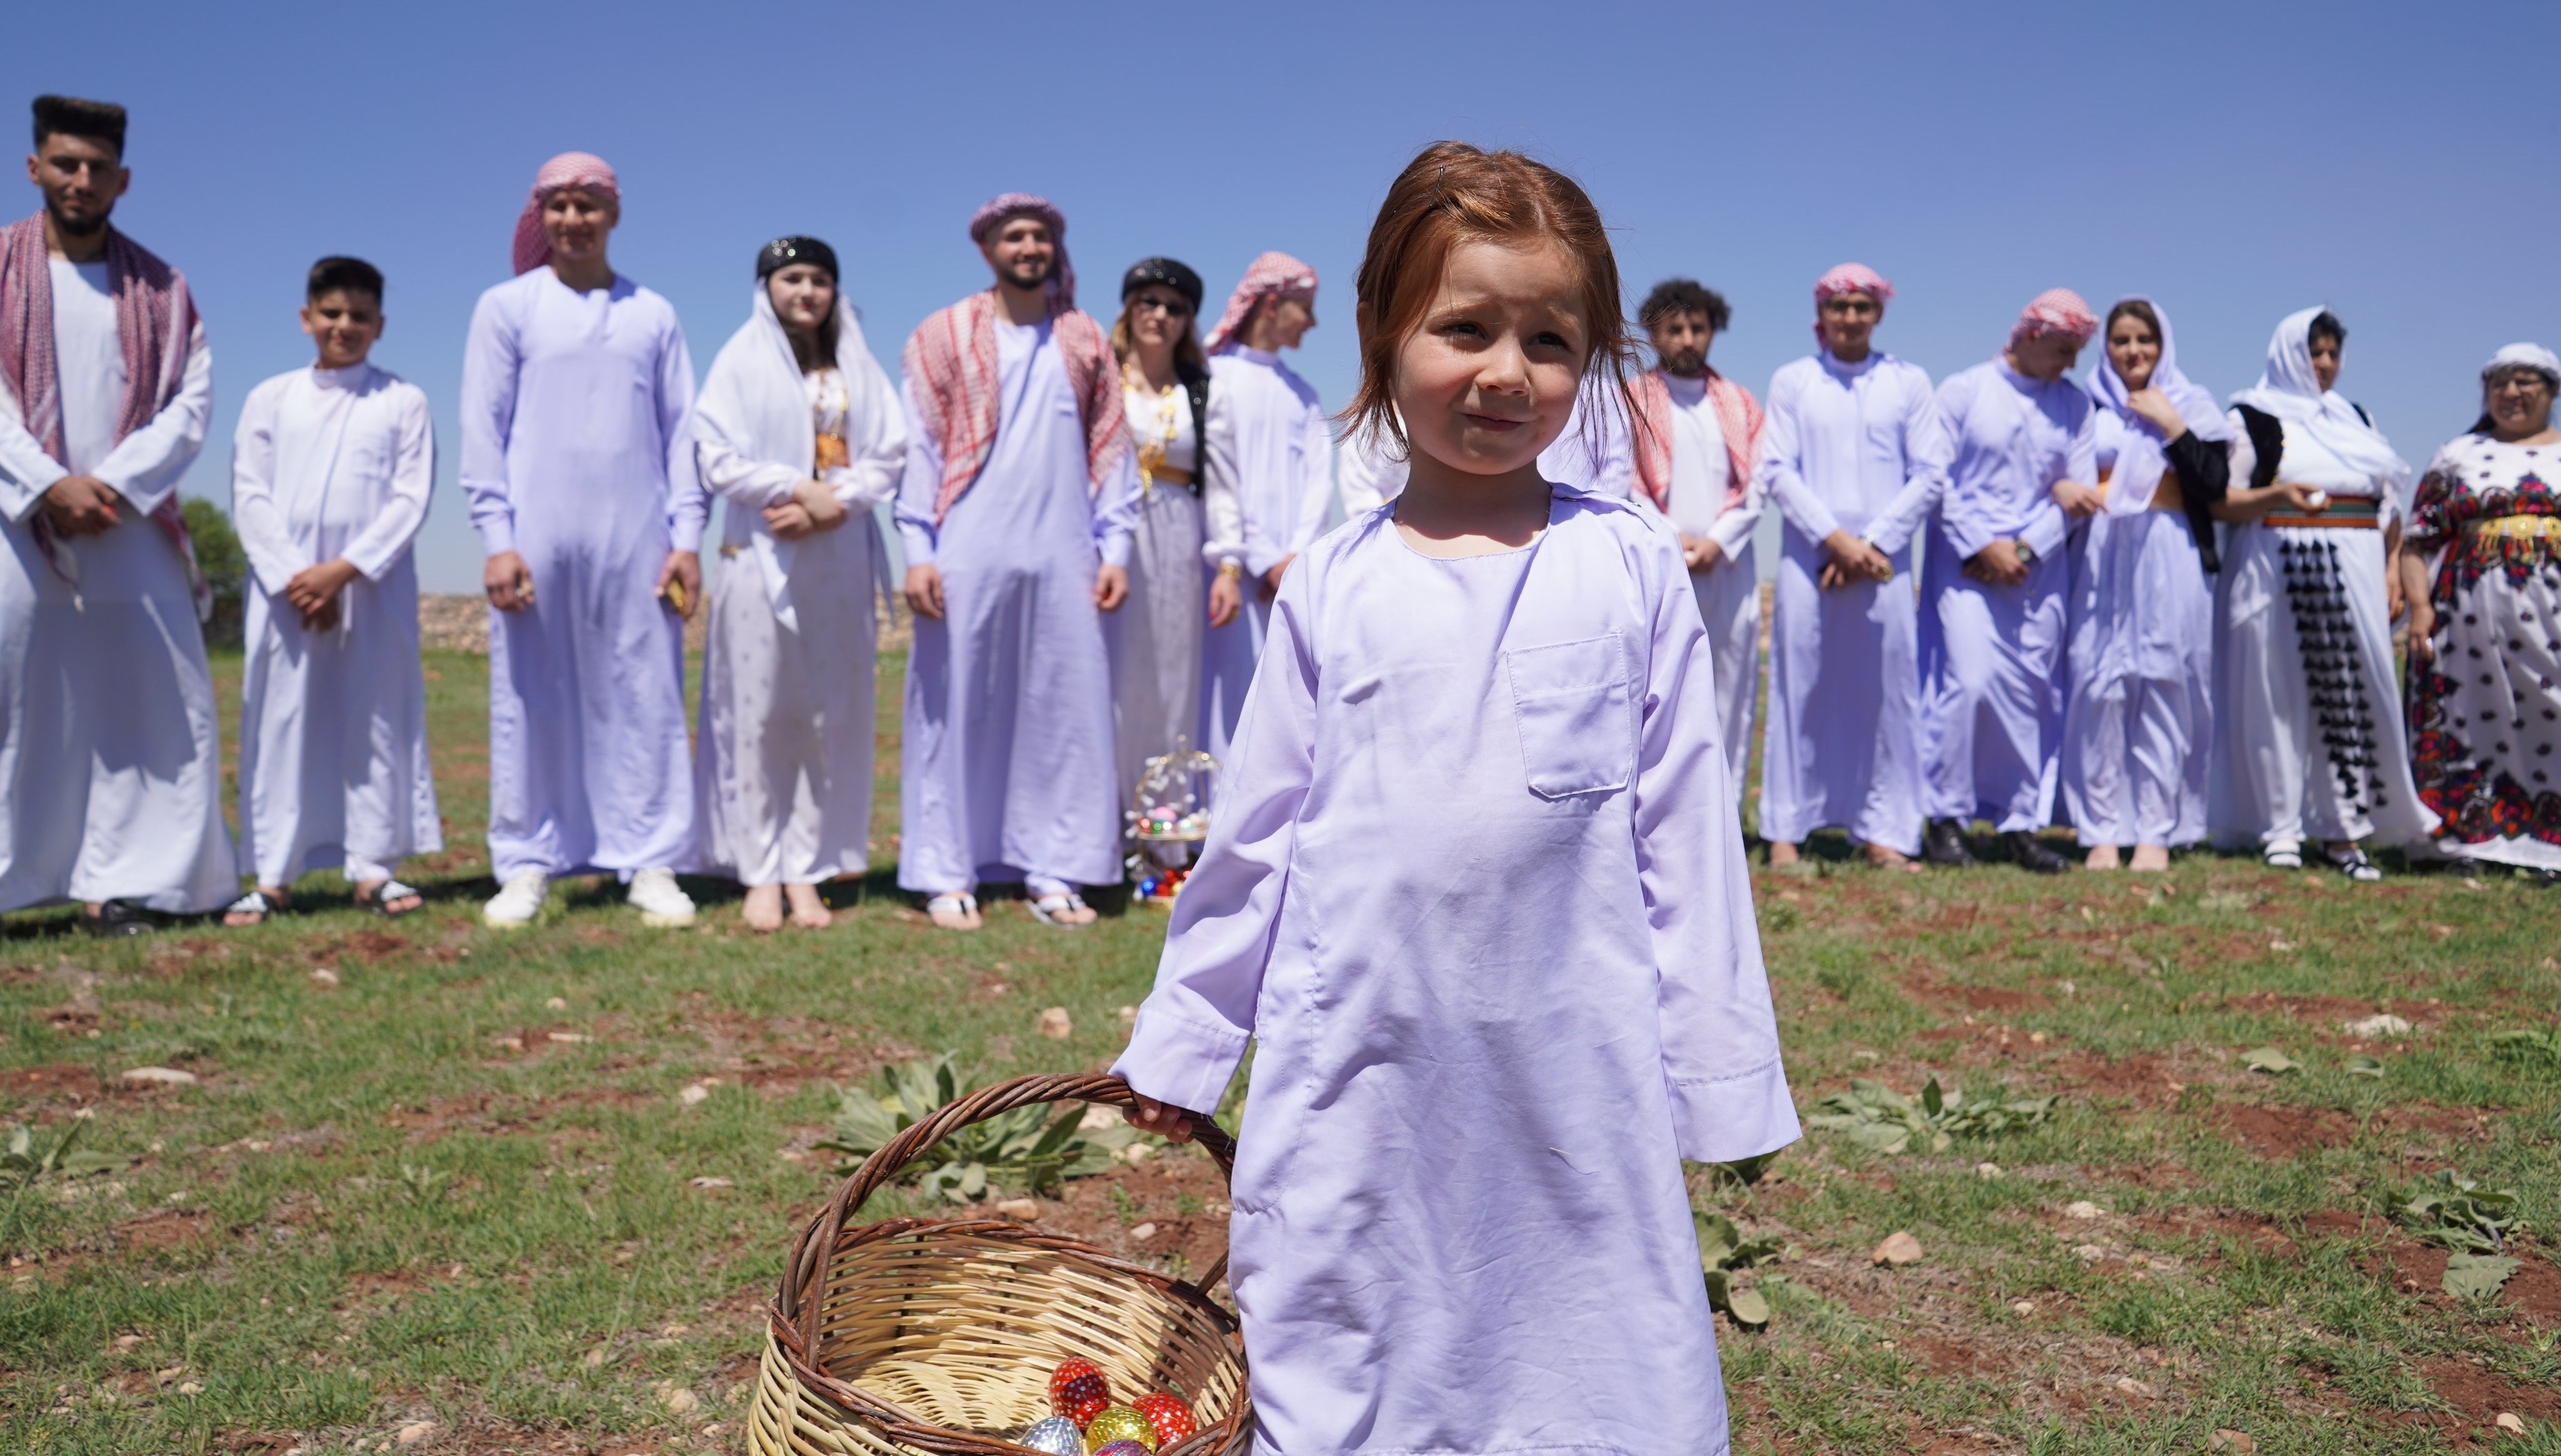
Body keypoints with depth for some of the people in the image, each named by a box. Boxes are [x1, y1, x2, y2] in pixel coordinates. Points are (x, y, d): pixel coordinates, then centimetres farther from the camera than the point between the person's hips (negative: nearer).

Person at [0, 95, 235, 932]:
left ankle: (114, 883, 5)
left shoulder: (161, 289, 12)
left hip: (131, 528, 2)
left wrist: (113, 485, -11)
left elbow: (192, 403, 3)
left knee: (148, 703, -2)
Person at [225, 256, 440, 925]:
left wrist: (344, 569, -13)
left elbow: (411, 499, -3)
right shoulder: (270, 399, 9)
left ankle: (372, 865, 8)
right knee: (281, 721, 2)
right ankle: (273, 875, 6)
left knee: (376, 717, 2)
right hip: (286, 585, 1)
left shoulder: (403, 401, 5)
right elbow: (249, 497, 3)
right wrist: (293, 577, -10)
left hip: (375, 586, -1)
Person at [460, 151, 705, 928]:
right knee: (531, 704, 1)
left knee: (645, 702, 1)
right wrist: (497, 538, -6)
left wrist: (686, 535, 1)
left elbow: (681, 432, 10)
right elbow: (482, 432, 3)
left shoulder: (653, 315, 13)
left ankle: (651, 865, 6)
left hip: (636, 541, 1)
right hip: (537, 537, -1)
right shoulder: (506, 308, 8)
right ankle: (527, 867, 9)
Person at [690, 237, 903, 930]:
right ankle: (760, 872, 0)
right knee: (760, 712, -4)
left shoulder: (857, 368, 14)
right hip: (761, 559, -3)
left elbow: (890, 456, 6)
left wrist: (834, 504, -10)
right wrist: (800, 487, -12)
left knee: (831, 716, 0)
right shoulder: (742, 360, 6)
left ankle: (807, 869, 5)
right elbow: (716, 457, -3)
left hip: (841, 563, 3)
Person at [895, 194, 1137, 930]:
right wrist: (918, 550, -6)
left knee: (1066, 711, 2)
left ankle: (1053, 871, 9)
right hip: (968, 555, -2)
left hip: (1062, 557, 3)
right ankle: (948, 875, 6)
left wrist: (1115, 546, 4)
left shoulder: (1086, 340, 14)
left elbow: (1111, 448, 12)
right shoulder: (944, 336, 7)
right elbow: (919, 446, 2)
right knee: (956, 711, 0)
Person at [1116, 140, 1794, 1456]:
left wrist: (1718, 1075, 2)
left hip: (1572, 1062, -1)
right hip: (1358, 1063, 1)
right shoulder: (1333, 584, 2)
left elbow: (1684, 825, 1)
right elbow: (1256, 830, 8)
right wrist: (1179, 1047, 12)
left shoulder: (1629, 568, -1)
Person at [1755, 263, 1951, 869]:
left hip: (1883, 562, 1)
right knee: (1799, 688, -1)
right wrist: (1834, 537, -9)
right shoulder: (1792, 381, 9)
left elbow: (1930, 473, 5)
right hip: (1808, 558, -1)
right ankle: (1785, 829, 6)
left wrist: (1874, 543, -6)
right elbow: (1777, 471, 2)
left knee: (1887, 693, 0)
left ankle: (1882, 831, 7)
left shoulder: (1909, 383, 10)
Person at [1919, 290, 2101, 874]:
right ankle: (1947, 816, -2)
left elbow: (2080, 491, 7)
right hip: (1966, 563, -3)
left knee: (2035, 691, 0)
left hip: (2039, 568, 3)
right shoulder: (1963, 391, 1)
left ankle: (2021, 821, 9)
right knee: (1971, 680, -14)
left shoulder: (2075, 405, 10)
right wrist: (1984, 547, -10)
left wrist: (2023, 548, -6)